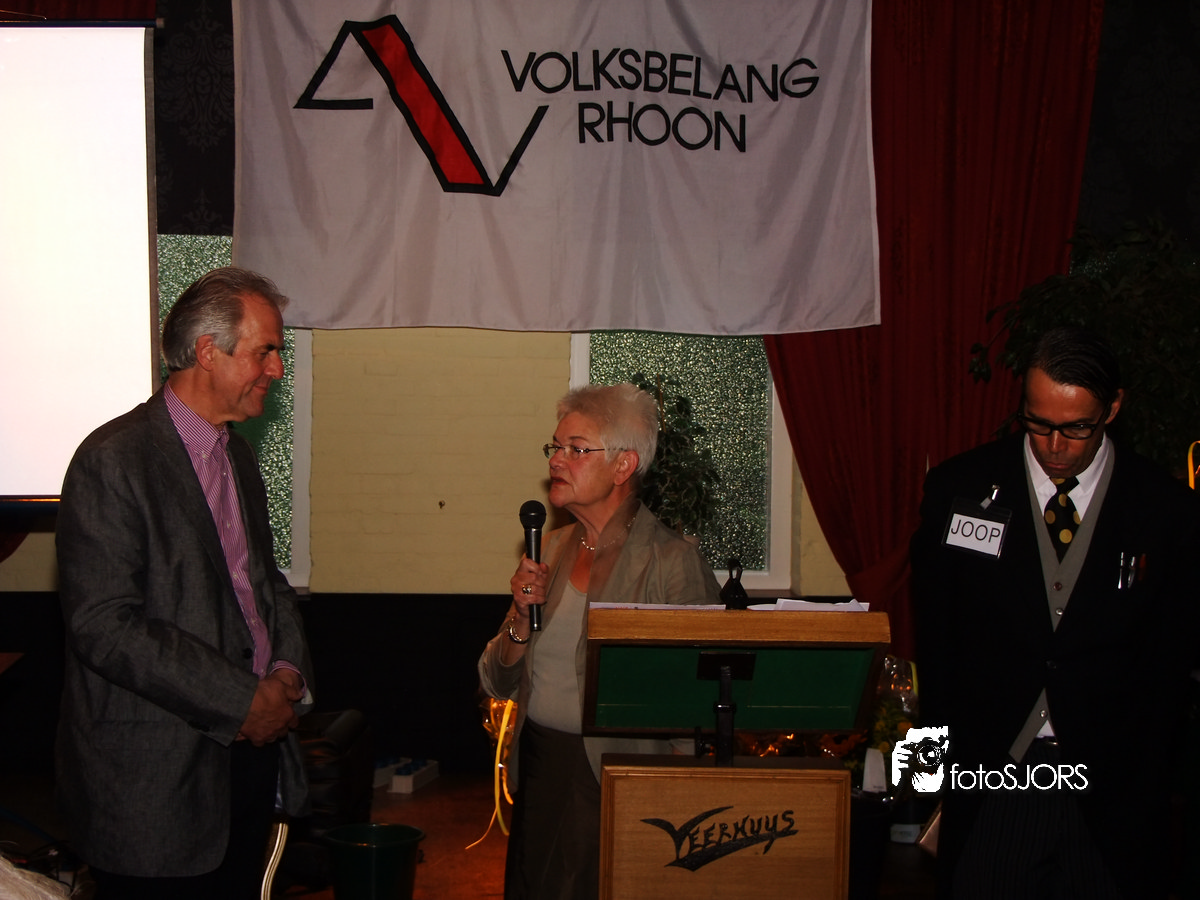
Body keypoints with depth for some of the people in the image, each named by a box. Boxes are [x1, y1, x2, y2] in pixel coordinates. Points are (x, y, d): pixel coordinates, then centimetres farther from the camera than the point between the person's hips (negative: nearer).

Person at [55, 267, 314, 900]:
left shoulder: (236, 454, 14)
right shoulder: (112, 461, -15)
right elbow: (103, 625, -22)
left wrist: (287, 668, 0)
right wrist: (242, 700, -20)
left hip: (251, 747, 8)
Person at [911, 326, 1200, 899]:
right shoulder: (958, 489, -1)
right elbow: (934, 633, 6)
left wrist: (1143, 783, 1)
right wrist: (949, 748, 2)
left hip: (1110, 794, 0)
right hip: (991, 778, 1)